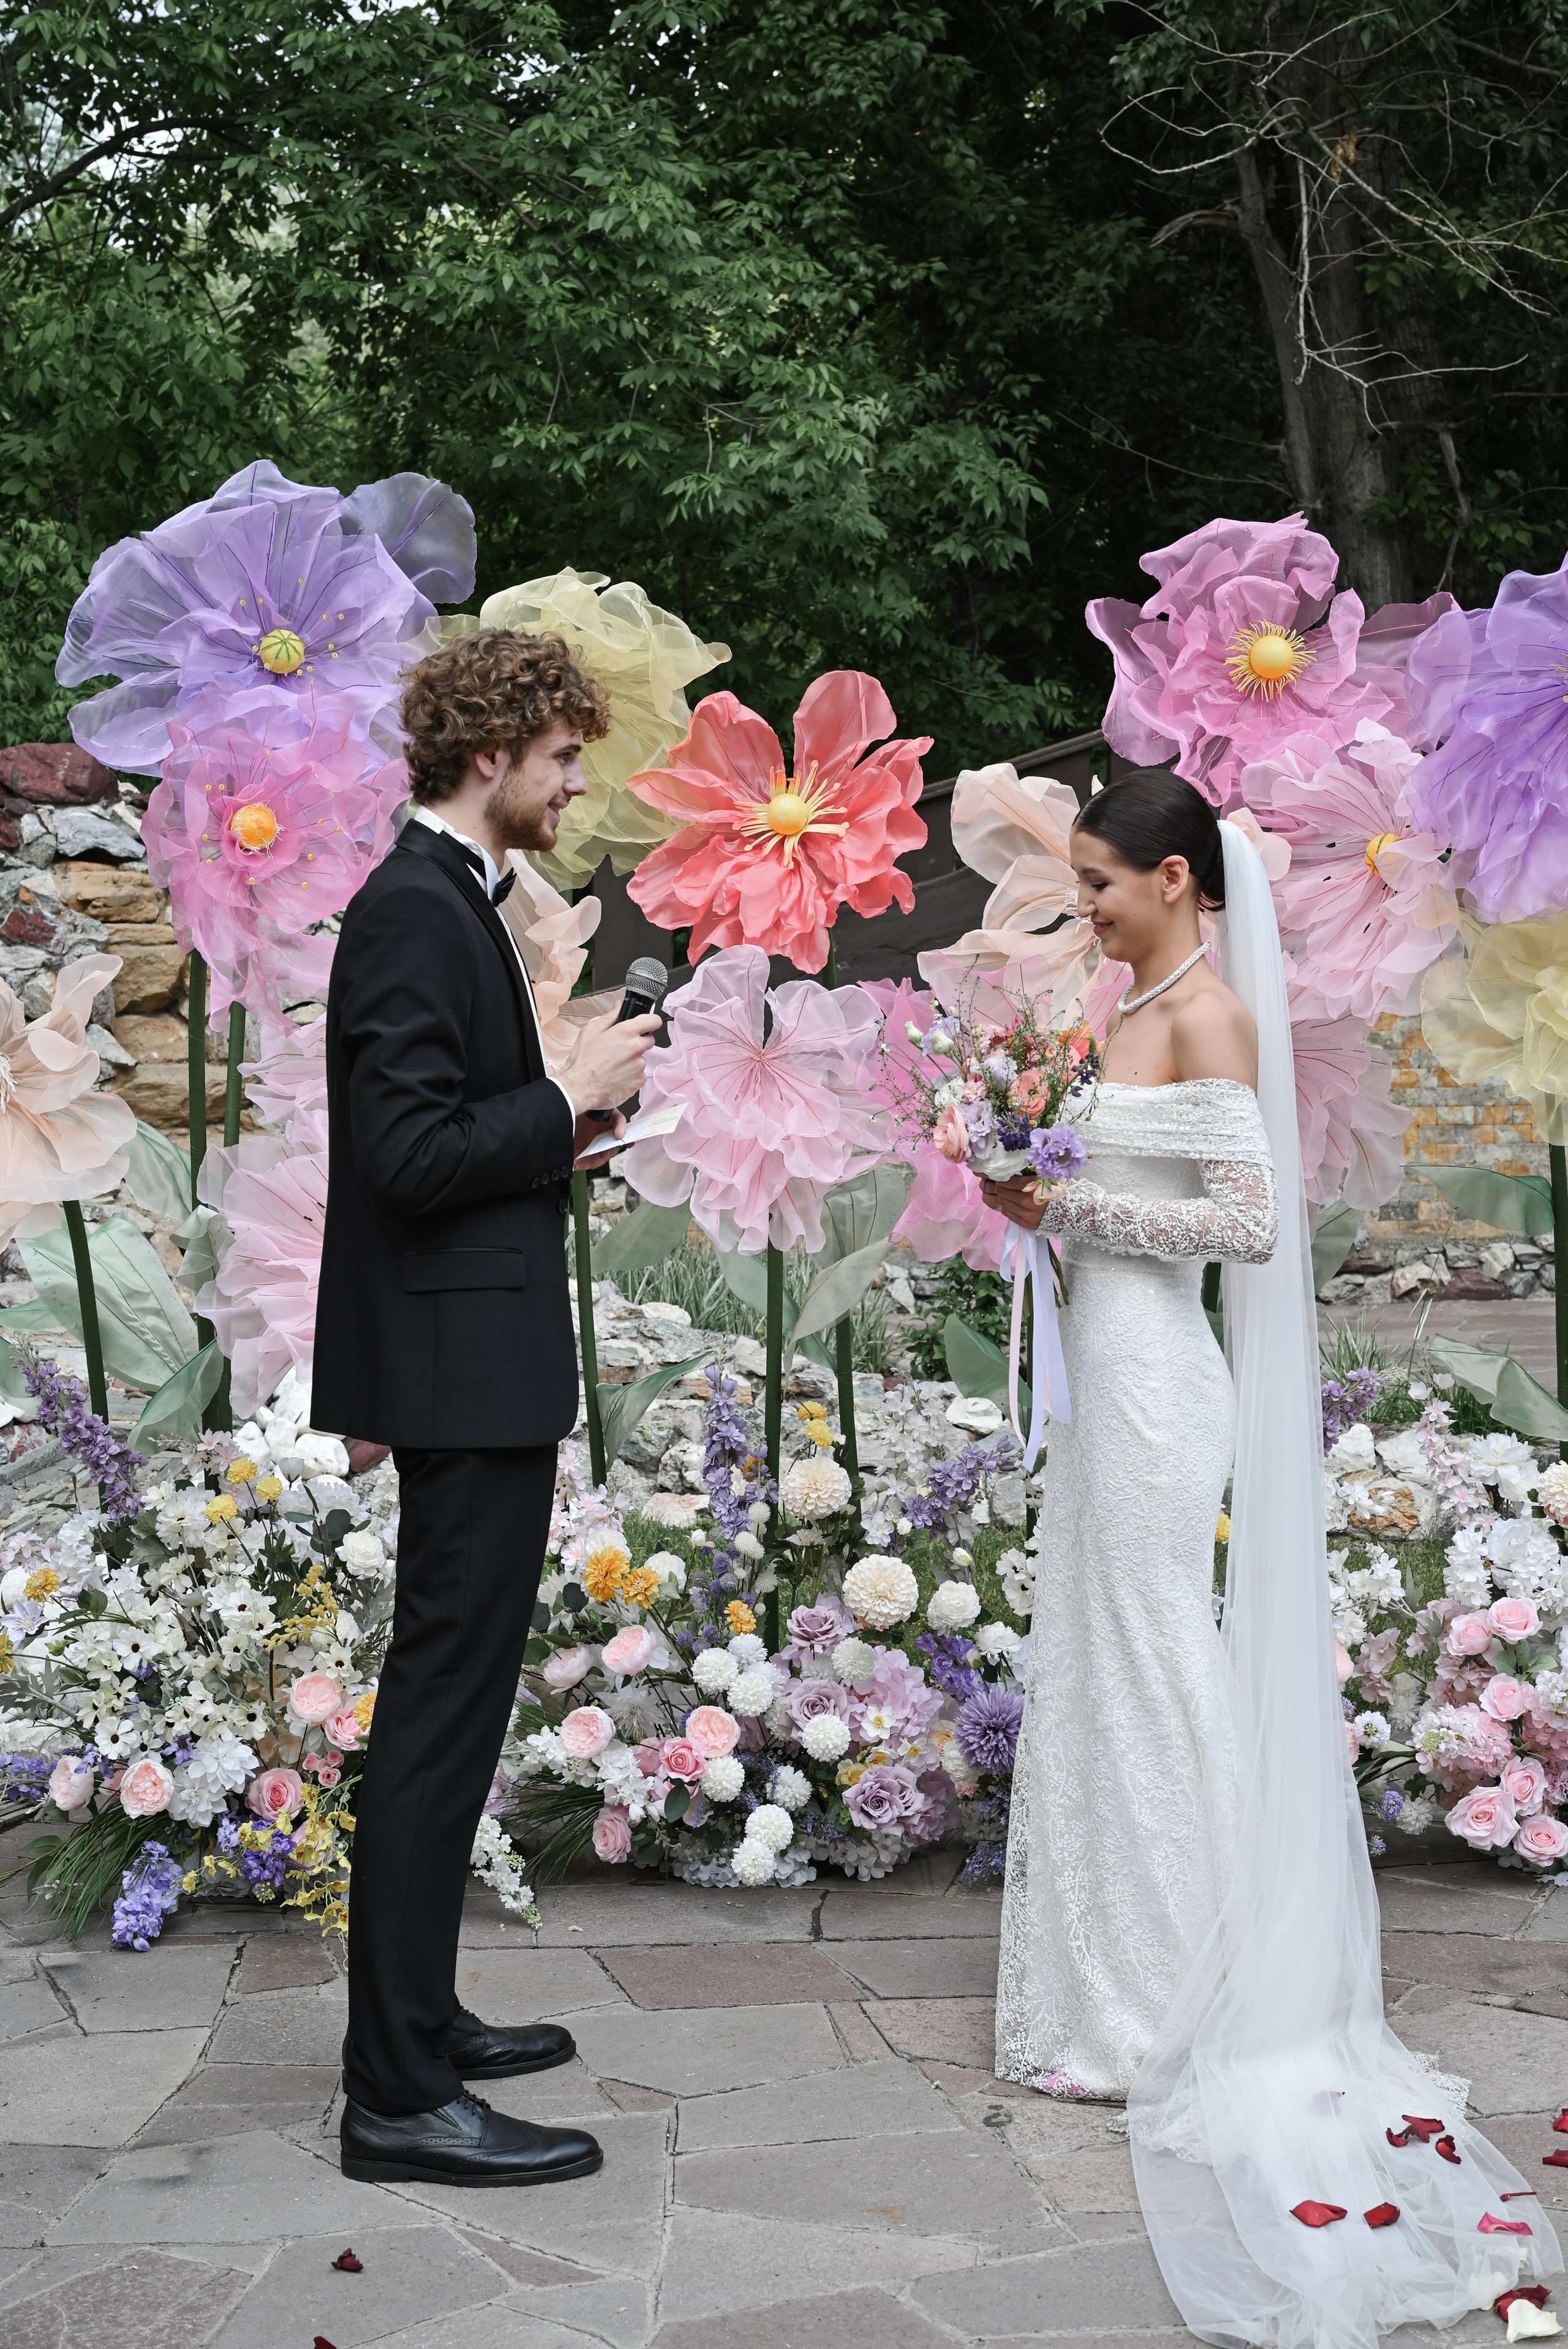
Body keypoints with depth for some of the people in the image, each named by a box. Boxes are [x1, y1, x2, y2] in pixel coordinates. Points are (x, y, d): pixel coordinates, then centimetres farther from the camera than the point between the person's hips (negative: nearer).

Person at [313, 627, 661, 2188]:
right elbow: (414, 1153, -24)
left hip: (467, 1368, 11)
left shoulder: (447, 901, 15)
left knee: (444, 1702, 17)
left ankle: (416, 2020, 29)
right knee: (443, 1711, -7)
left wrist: (561, 1133, 11)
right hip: (465, 1368, -11)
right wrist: (573, 1097, -14)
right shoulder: (416, 911, -16)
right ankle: (400, 2096, -1)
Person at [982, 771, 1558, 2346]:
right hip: (1107, 1364, 9)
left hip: (1155, 1378, -9)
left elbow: (1249, 1218, -19)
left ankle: (1172, 2023, 10)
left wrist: (1071, 1209, -15)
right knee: (1095, 1671, 13)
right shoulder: (1143, 1007, 14)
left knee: (1154, 1673, -2)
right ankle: (1116, 2000, 23)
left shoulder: (1209, 1015, -12)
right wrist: (1044, 1200, 6)